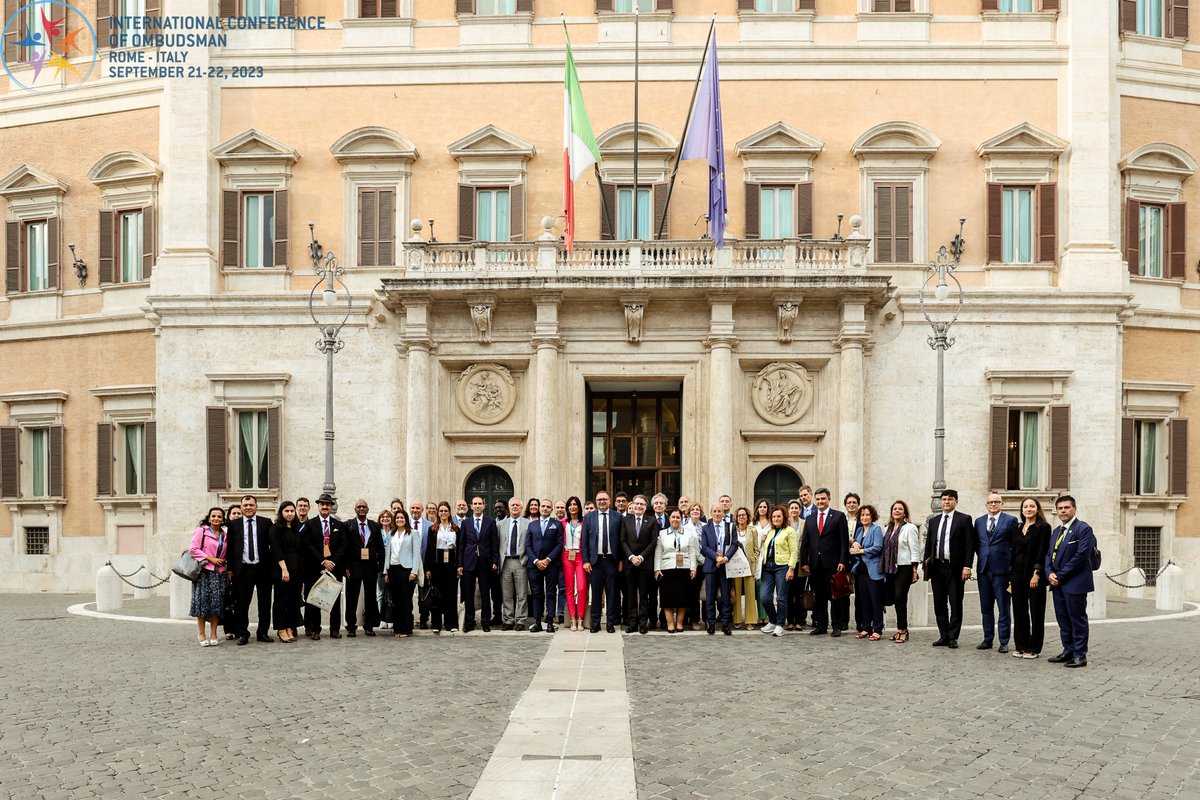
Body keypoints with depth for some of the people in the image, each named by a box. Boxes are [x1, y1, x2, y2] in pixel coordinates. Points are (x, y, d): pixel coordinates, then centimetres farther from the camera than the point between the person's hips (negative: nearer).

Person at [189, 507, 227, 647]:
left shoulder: (224, 534, 15)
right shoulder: (201, 530, -1)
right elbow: (193, 549, -9)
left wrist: (223, 562, 6)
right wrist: (210, 559, -12)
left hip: (219, 572, 4)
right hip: (204, 571, -4)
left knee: (217, 603, 1)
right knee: (203, 601, -4)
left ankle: (213, 634, 8)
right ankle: (201, 634, 4)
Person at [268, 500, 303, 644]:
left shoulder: (297, 529, 15)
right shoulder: (276, 528, -3)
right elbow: (276, 550, -11)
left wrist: (301, 570, 6)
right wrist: (284, 569, -19)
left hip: (296, 569, 6)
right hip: (282, 568, -6)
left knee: (294, 599, 5)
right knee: (281, 599, 0)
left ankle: (290, 629, 11)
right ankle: (281, 630, 5)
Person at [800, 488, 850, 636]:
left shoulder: (839, 516, 1)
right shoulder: (810, 519, 13)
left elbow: (844, 541, -4)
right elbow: (805, 542, 13)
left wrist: (843, 561, -11)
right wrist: (804, 561, 5)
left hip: (832, 563, -4)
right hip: (815, 563, 4)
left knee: (834, 596, 0)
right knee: (818, 597, 7)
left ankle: (837, 627, 6)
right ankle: (821, 625, 13)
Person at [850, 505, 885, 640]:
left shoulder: (876, 529, -3)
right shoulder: (859, 530, 17)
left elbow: (877, 547, -14)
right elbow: (854, 548, 19)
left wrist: (860, 550, -9)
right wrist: (854, 545, -5)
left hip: (873, 571, -6)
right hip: (860, 569, 6)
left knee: (876, 600, -4)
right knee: (862, 600, 8)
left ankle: (877, 630, -1)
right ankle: (865, 628, 15)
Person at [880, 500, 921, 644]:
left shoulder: (909, 528, -5)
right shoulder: (887, 529, 16)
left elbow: (915, 551, -8)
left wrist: (914, 570, -12)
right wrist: (884, 569, 15)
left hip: (904, 568, -6)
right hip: (890, 569, 6)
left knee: (900, 599, -8)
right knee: (893, 599, 5)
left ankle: (902, 630, 2)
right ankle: (901, 629, 15)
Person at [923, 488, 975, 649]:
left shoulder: (964, 519, -2)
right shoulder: (933, 521, 14)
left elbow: (969, 544, -7)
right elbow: (929, 544, 15)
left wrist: (967, 566, -14)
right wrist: (927, 564, 5)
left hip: (955, 568, -5)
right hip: (937, 567, 5)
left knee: (956, 604, 2)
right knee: (939, 604, 8)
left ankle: (953, 637, 8)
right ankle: (944, 636, 16)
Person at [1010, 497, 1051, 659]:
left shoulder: (1043, 527, -4)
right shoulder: (1019, 529, 14)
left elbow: (1042, 552, -11)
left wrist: (1037, 574, -18)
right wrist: (1010, 578, 11)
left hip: (1034, 574, -6)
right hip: (1018, 573, 6)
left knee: (1036, 611, 1)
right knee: (1019, 610, 9)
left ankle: (1034, 647, 7)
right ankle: (1021, 645, 17)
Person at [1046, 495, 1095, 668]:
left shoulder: (1083, 529, -8)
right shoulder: (1056, 532, 18)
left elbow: (1081, 555, -16)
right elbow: (1049, 555, 17)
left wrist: (1060, 575, -15)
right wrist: (1050, 573, -4)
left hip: (1075, 583, -8)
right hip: (1058, 583, 8)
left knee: (1078, 620, -1)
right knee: (1063, 620, 12)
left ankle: (1080, 655, 5)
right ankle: (1068, 652, 20)